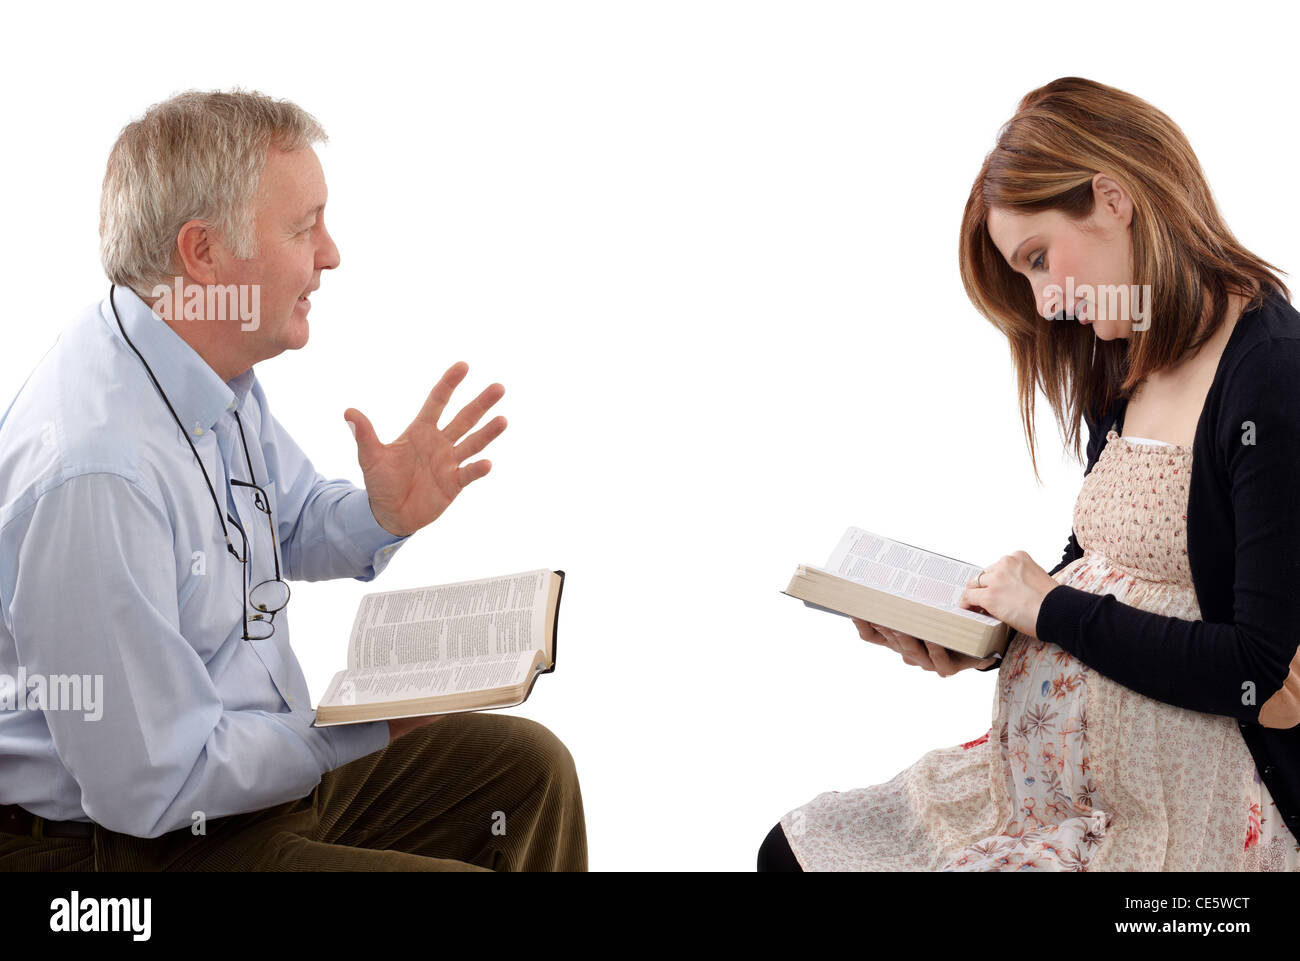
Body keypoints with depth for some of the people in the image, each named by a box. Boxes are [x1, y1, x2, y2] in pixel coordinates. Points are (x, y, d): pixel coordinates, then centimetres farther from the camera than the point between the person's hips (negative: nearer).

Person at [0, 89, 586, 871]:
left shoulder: (214, 367, -2)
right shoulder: (96, 472, -32)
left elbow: (292, 524, 18)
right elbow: (149, 786, -27)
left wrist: (383, 515, -5)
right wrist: (369, 726, -17)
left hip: (259, 756, 10)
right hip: (130, 842, -9)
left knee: (529, 766, 11)